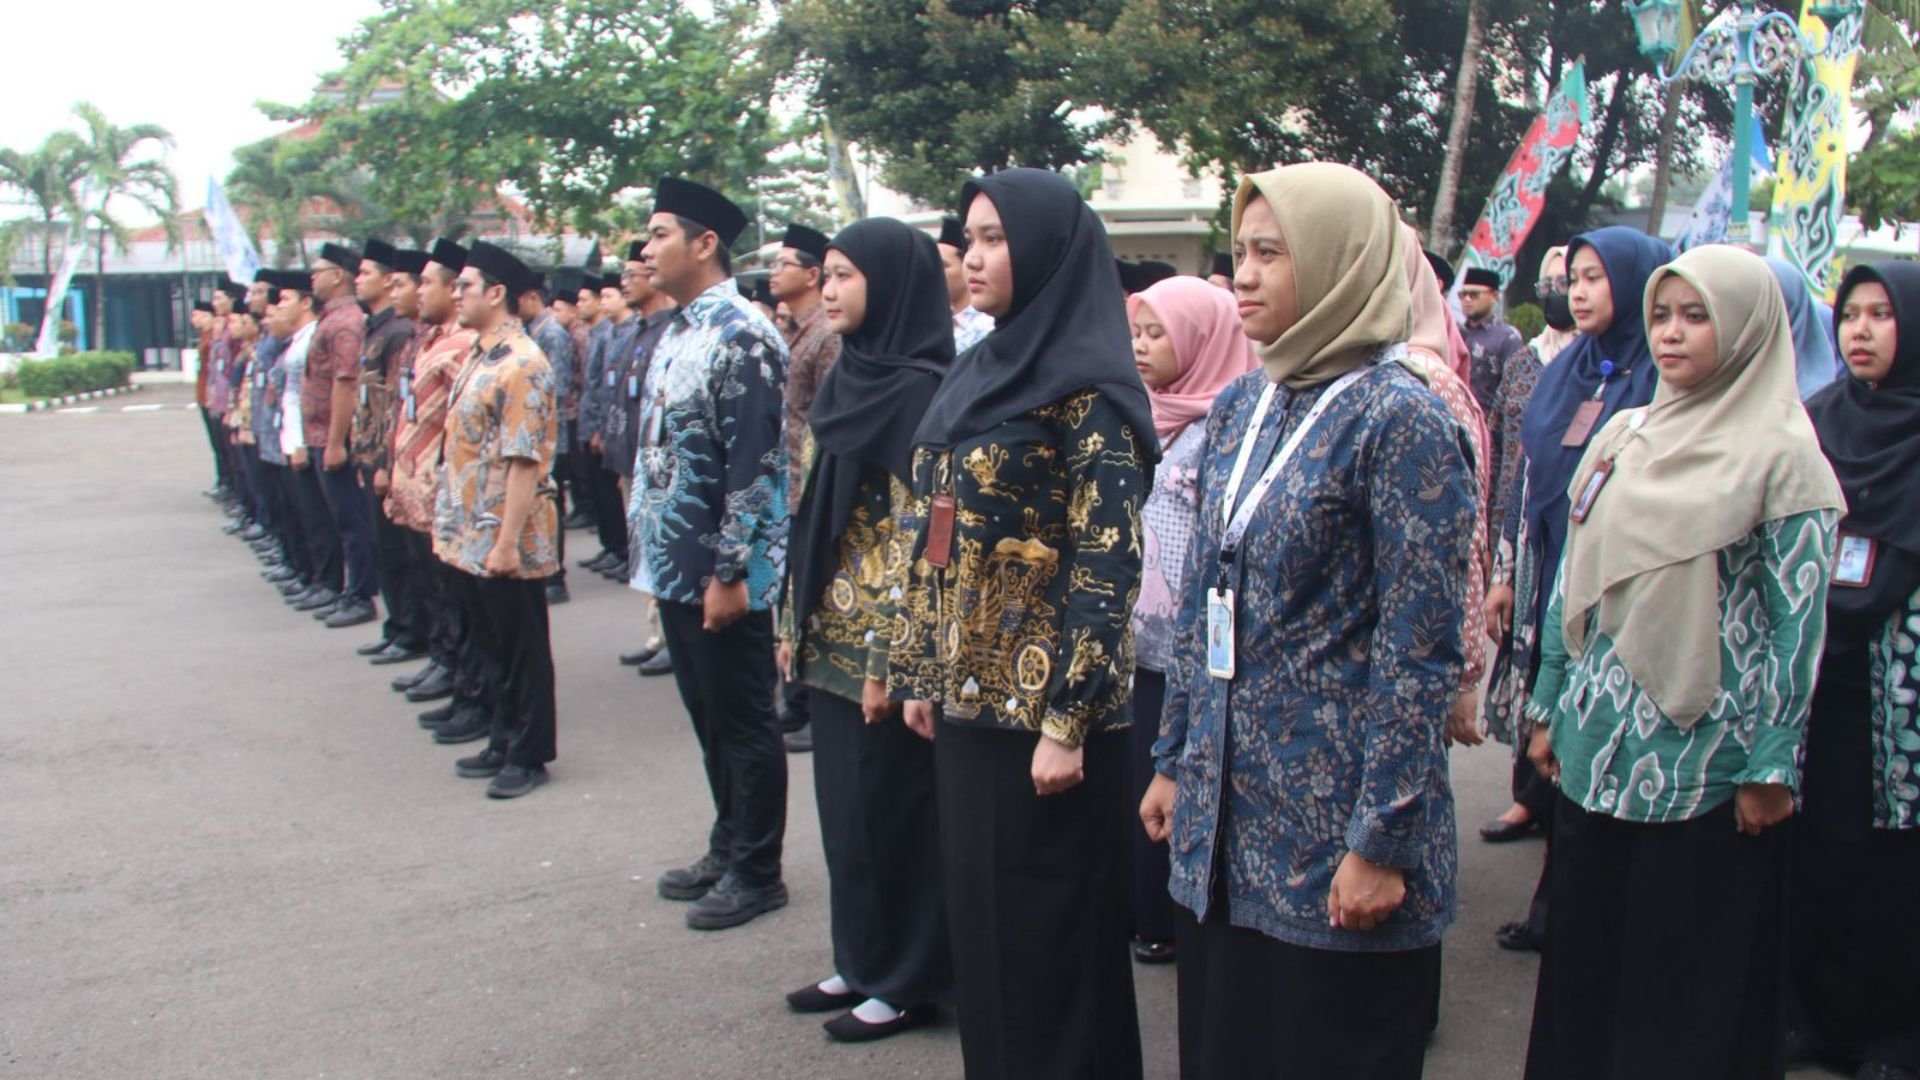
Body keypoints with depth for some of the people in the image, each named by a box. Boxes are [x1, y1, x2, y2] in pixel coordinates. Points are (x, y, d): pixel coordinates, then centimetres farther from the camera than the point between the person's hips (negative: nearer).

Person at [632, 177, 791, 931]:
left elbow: (755, 466, -20)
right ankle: (727, 850, 33)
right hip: (674, 567, 9)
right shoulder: (677, 334, 12)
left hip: (720, 573, -9)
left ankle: (756, 872, 17)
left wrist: (730, 572, -20)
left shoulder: (742, 338, -16)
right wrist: (651, 552, 17)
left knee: (744, 724, 4)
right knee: (707, 718, 19)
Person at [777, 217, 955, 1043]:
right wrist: (795, 621, 15)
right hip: (832, 633, 9)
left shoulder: (919, 389, -15)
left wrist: (894, 655, -20)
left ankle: (908, 980, 17)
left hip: (882, 636, -9)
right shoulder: (846, 379, 11)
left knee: (891, 802, 2)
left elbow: (920, 530, -19)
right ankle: (862, 959, 30)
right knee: (845, 798, 16)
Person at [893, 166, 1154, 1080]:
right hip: (971, 694, 8)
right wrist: (920, 669, 14)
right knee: (977, 906, 18)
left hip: (1042, 701, -8)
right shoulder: (978, 375, 11)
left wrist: (1068, 721, -20)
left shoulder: (1086, 390, -13)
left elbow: (1108, 565, -17)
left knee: (1045, 921, 4)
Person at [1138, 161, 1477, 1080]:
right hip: (1223, 814, 7)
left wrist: (1382, 841, -16)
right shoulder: (1239, 407, 7)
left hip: (1332, 824, -6)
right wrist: (1174, 760, 13)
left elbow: (1422, 651, -16)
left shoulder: (1397, 418, -13)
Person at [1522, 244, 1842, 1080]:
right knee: (1583, 942, 14)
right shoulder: (1625, 434, 8)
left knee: (1691, 966, 7)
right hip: (1597, 742, 5)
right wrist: (1550, 706, 12)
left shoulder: (1782, 456, -8)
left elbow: (1798, 618, -10)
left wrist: (1771, 765, -11)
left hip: (1703, 759, -5)